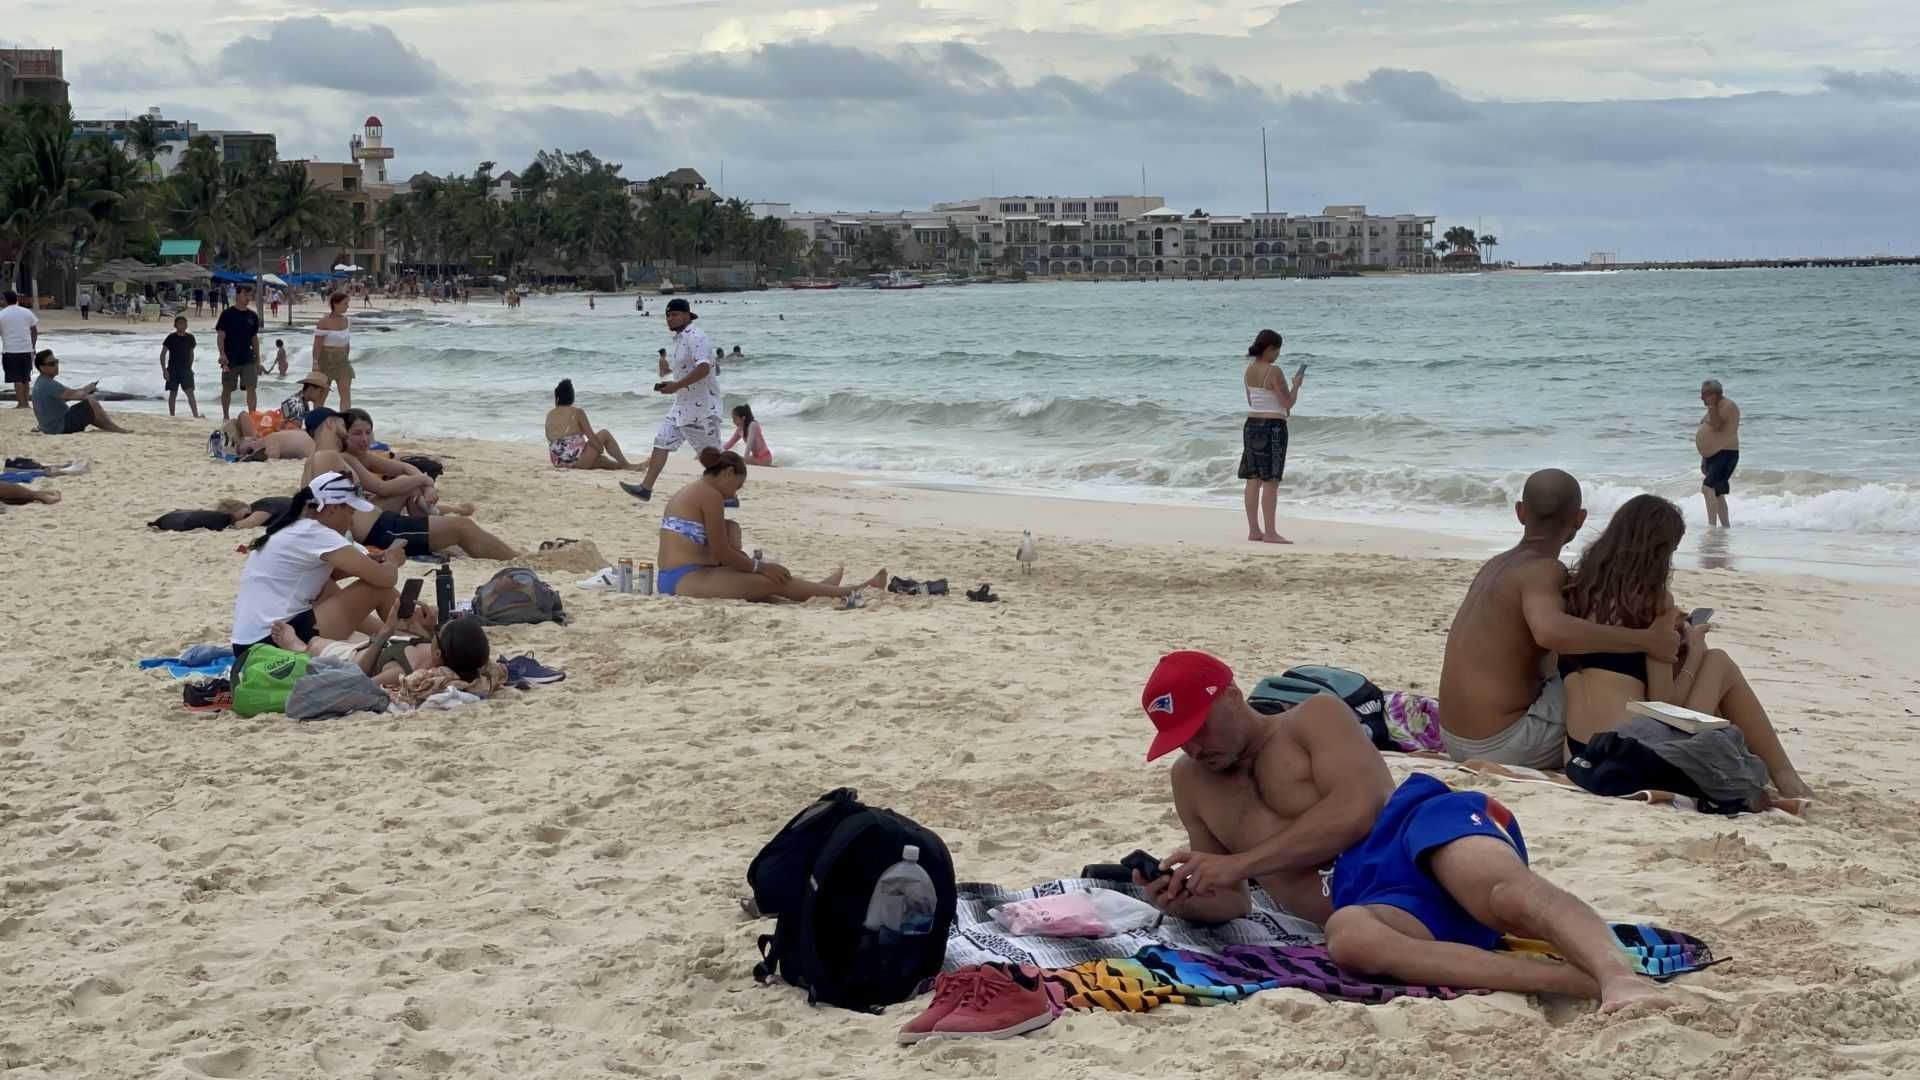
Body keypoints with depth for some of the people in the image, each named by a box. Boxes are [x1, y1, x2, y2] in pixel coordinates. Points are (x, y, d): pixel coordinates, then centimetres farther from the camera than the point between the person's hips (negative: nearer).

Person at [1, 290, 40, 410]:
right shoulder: (27, 312, 5)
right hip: (26, 349, 4)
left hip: (10, 351, -4)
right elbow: (34, 331, 7)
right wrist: (33, 347, 16)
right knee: (25, 377, 16)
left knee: (17, 378, -1)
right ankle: (25, 402, 20)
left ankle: (21, 403, -5)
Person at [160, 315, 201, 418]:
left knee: (190, 392, -8)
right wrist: (164, 370, -10)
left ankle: (196, 415, -15)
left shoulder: (190, 338, 4)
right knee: (173, 393, 6)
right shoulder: (171, 338, -6)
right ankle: (172, 416, 14)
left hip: (186, 370, 2)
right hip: (173, 370, -2)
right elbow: (163, 354, -4)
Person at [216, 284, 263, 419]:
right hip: (230, 360, -3)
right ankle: (226, 417, 24)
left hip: (248, 360, 3)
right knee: (227, 389, 9)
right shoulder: (227, 314, -5)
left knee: (252, 388, -9)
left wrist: (258, 361, 14)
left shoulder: (253, 316, 8)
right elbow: (220, 336, -8)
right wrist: (222, 354, -21)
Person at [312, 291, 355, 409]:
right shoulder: (324, 322, -12)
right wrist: (315, 363, -19)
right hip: (326, 360, -5)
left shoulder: (347, 321, 6)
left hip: (342, 360, 5)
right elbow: (317, 343, -14)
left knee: (346, 392, -8)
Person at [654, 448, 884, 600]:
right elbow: (721, 553, -12)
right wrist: (759, 566, 1)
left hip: (671, 581, 10)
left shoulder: (688, 493, 20)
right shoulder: (711, 495, -10)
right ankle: (850, 592, -2)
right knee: (775, 582, -6)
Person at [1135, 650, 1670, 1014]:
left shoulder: (1315, 716, 11)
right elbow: (1234, 902, 26)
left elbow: (1357, 809, -6)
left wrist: (1239, 862, -8)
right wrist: (1185, 901, 1)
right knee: (1347, 937, -39)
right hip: (1362, 900, 2)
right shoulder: (1191, 783, 26)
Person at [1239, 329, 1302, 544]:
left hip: (1251, 425, 8)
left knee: (1253, 480, 9)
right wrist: (1296, 385, 4)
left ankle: (1254, 530, 13)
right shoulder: (1273, 372, -16)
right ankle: (1270, 532, -5)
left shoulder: (1249, 370, 8)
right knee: (1270, 481, -5)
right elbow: (1288, 402, -13)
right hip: (1272, 427, -8)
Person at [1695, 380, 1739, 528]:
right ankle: (1725, 526, 25)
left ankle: (1712, 524, -28)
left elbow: (1717, 425, -26)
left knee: (1708, 488, -24)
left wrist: (1711, 408, -39)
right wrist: (1704, 458, 23)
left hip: (1725, 454, -11)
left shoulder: (1727, 406, -13)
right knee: (1716, 493, 16)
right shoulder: (1716, 407, 17)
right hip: (1712, 455, 11)